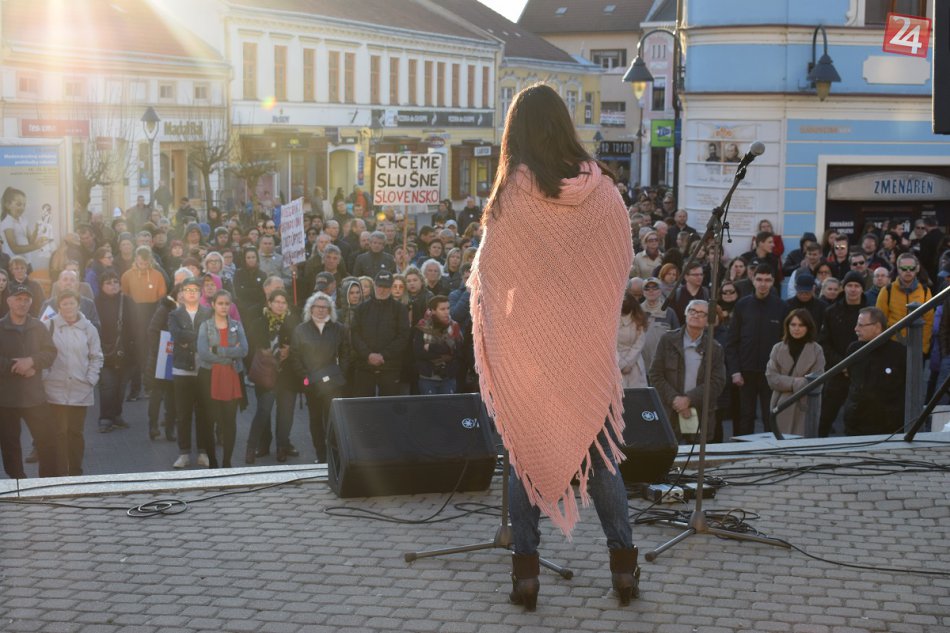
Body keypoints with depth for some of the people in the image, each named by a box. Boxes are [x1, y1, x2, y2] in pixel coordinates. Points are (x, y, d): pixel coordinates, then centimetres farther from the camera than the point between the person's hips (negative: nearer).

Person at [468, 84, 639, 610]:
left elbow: (488, 272, -9)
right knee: (600, 452, 13)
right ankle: (623, 565, 14)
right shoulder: (601, 187, -5)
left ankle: (526, 570, 8)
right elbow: (623, 265, 2)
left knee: (528, 451, 9)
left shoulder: (513, 191, -13)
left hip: (530, 344, -2)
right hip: (591, 344, 2)